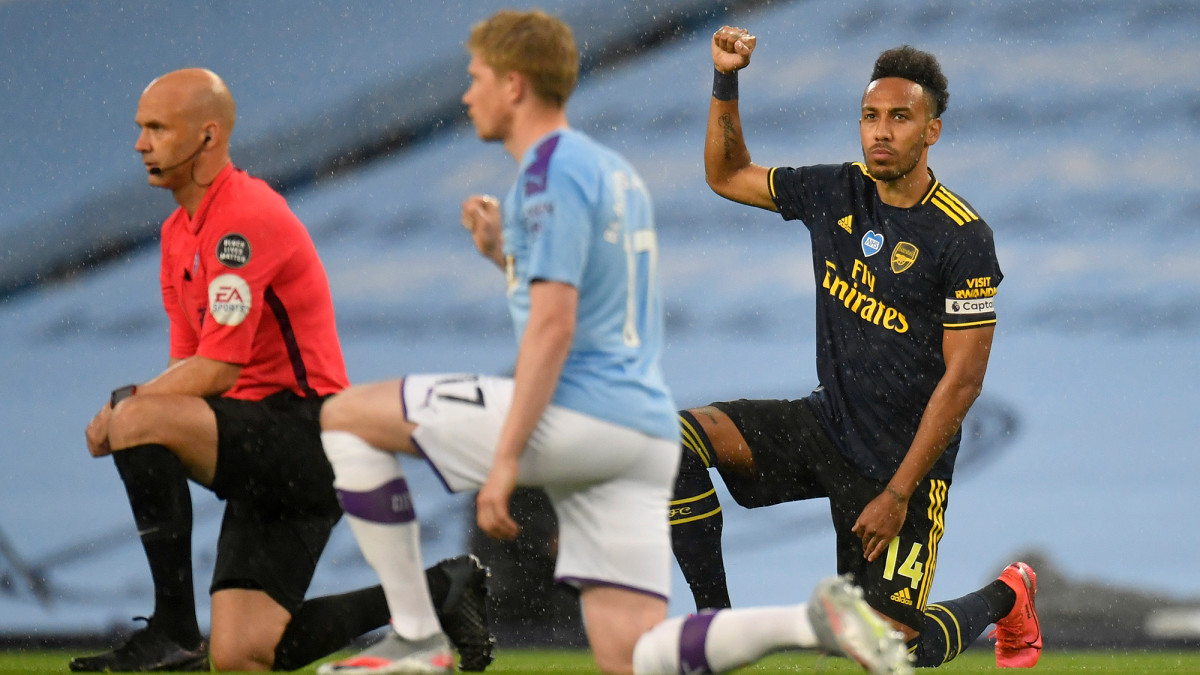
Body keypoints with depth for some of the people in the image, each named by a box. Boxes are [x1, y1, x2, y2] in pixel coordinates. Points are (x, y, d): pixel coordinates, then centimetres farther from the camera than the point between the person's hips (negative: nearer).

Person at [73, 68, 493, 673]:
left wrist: (124, 407, -11)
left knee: (139, 420, -27)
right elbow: (187, 365, 15)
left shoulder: (245, 219, -15)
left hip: (304, 433, -9)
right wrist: (128, 407, -5)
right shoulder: (178, 231, 16)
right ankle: (439, 588, 16)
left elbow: (217, 369, -20)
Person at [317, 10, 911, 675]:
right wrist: (505, 253, 22)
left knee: (345, 416, 4)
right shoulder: (611, 170, 21)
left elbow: (553, 327, -18)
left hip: (577, 417, -9)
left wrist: (505, 458, -20)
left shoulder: (549, 171, -8)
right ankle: (817, 619, -15)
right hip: (647, 430, 9)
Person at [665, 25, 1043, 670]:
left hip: (900, 461, -5)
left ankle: (1004, 597, 28)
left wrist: (898, 495, -18)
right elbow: (728, 176, 16)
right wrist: (726, 83, -1)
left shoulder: (963, 237, -17)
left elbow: (962, 380, -17)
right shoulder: (834, 192, 0)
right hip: (826, 424, 5)